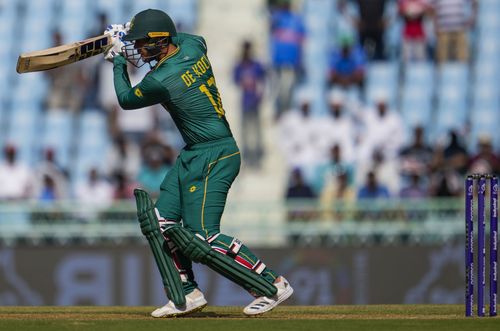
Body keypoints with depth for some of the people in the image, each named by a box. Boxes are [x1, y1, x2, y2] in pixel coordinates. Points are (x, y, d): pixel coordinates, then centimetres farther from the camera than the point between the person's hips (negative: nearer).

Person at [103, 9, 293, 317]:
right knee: (160, 221, 9)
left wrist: (118, 62, 14)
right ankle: (187, 295, 14)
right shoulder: (192, 44, 0)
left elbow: (125, 99, -1)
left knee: (202, 239, -12)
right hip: (192, 156, 10)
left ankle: (273, 285, -6)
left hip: (214, 158, -10)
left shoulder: (160, 81, -22)